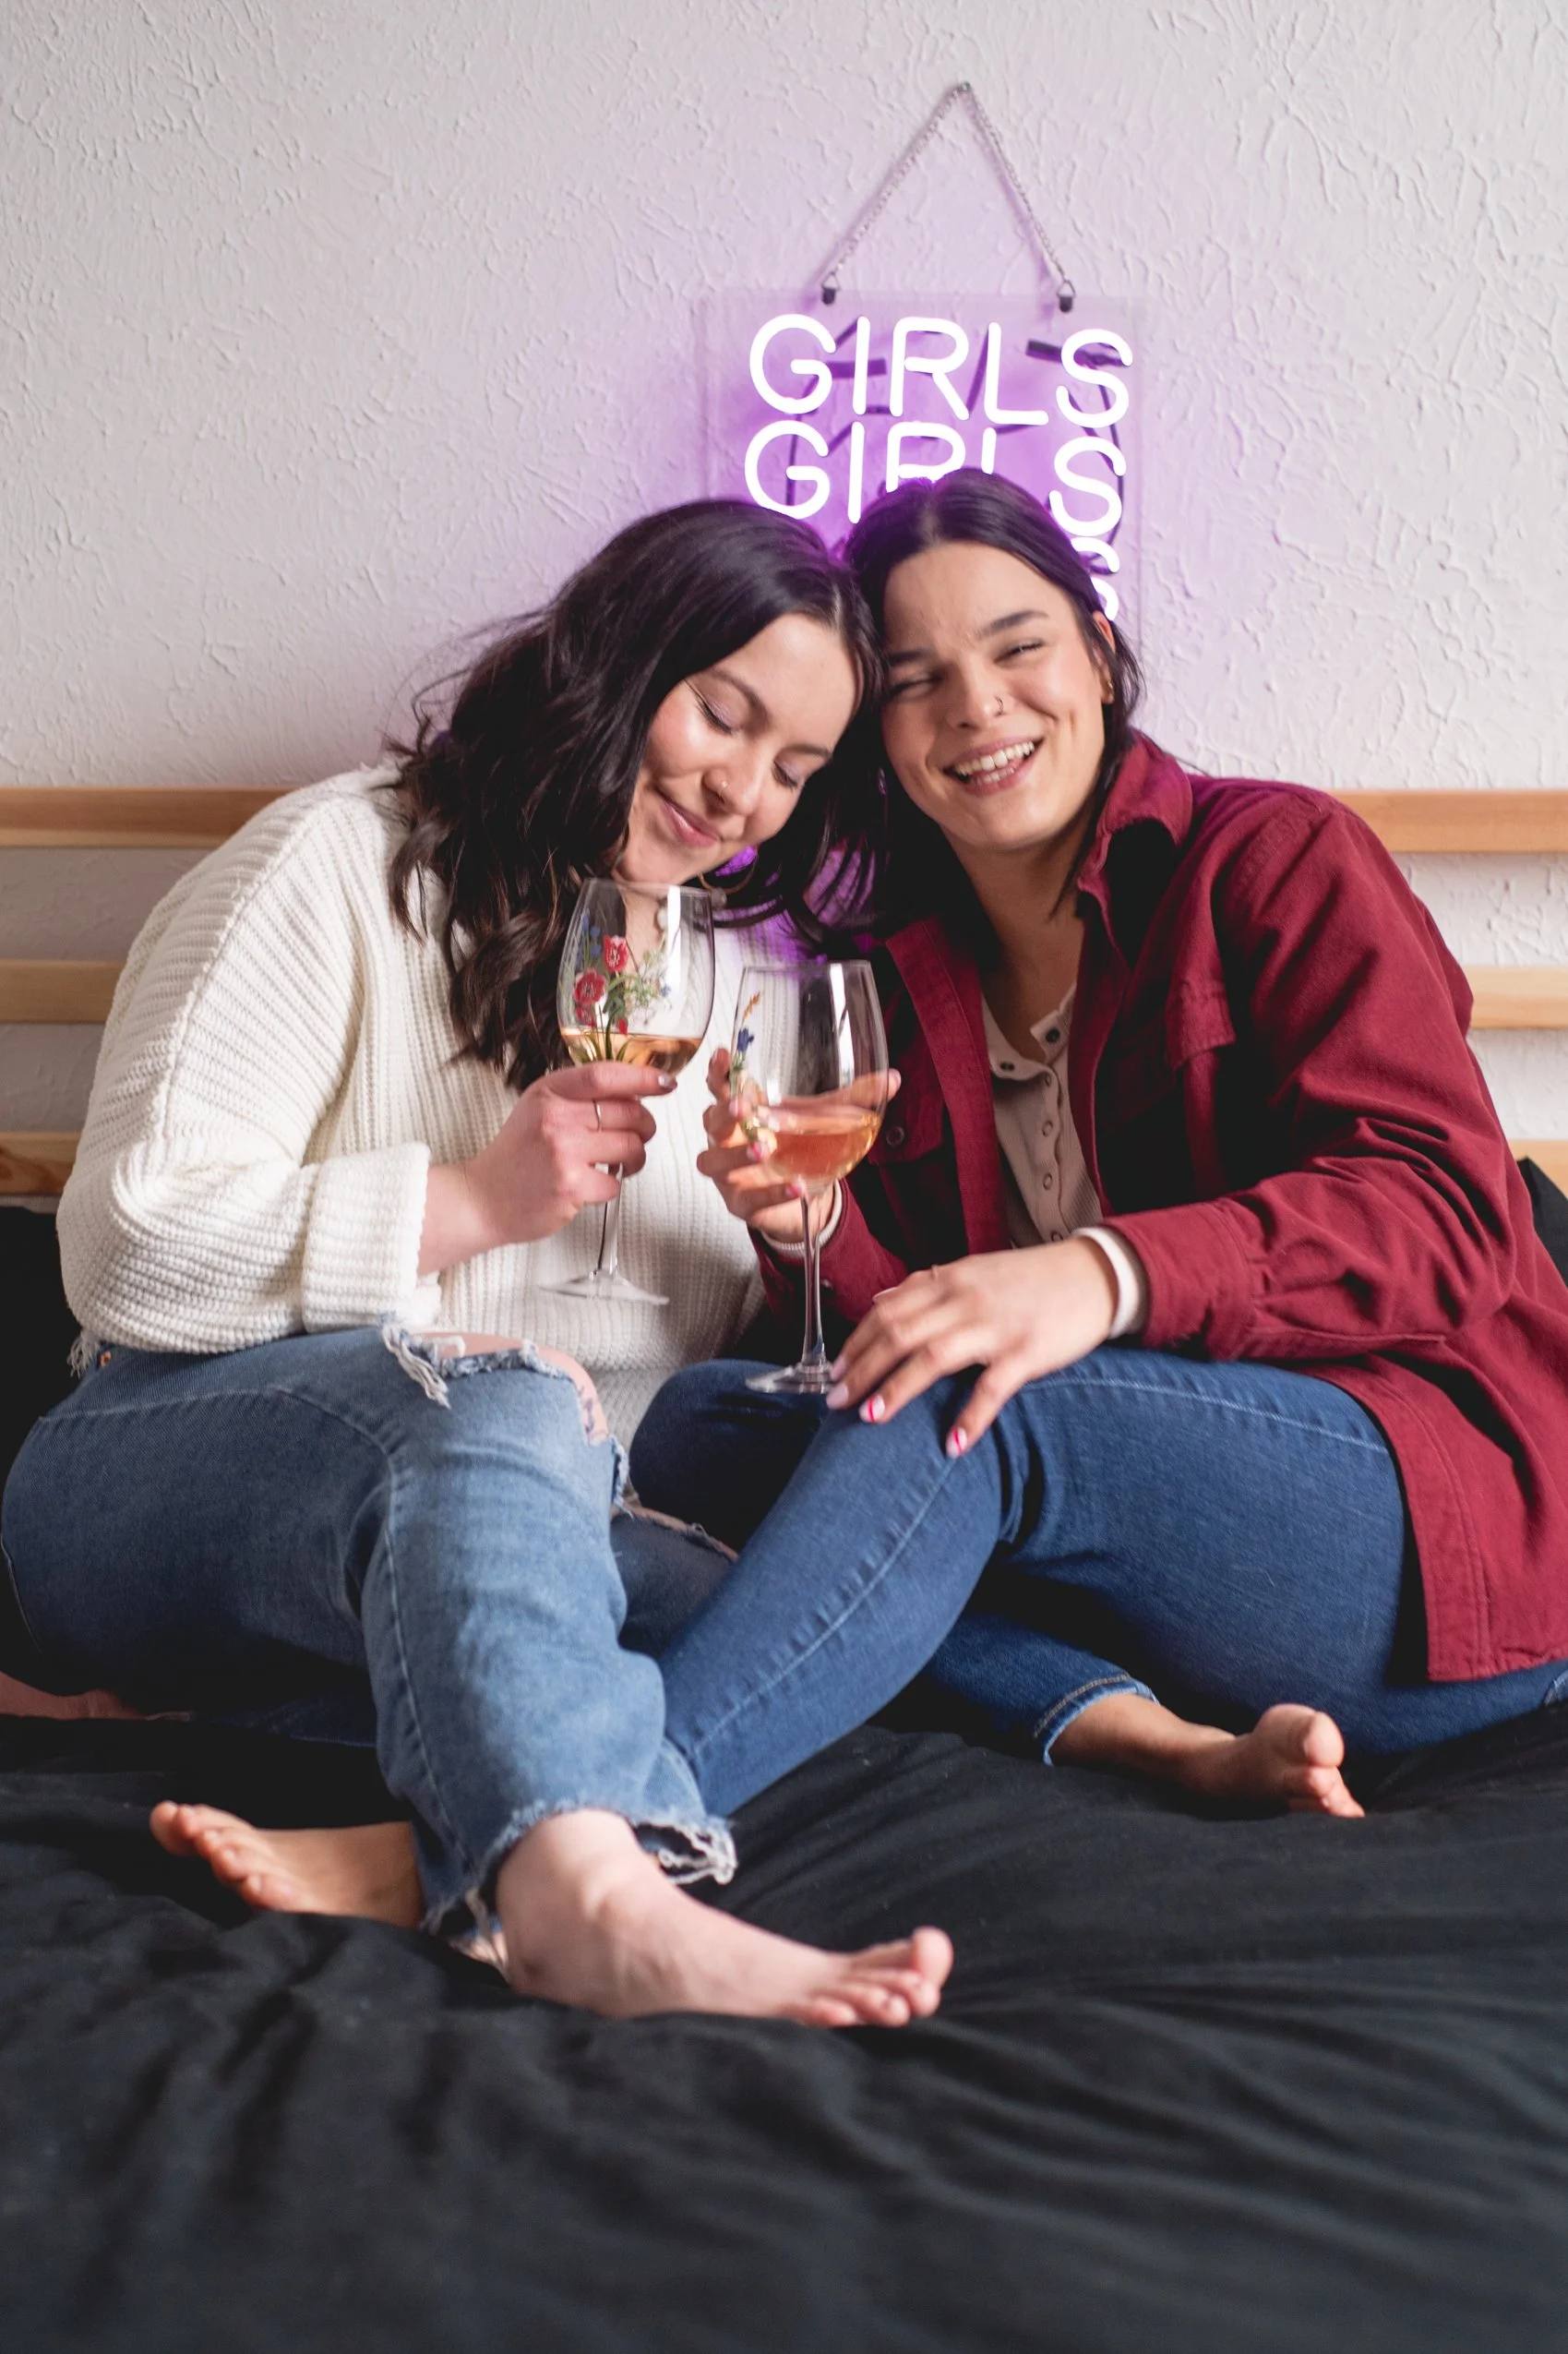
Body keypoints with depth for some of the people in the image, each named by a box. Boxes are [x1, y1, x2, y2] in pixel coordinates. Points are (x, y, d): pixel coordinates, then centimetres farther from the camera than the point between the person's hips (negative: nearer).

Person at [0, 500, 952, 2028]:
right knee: (493, 1405, -40)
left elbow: (736, 1350, 20)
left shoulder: (734, 985, 21)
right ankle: (596, 1898, -62)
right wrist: (469, 1202, -13)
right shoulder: (341, 863, 2)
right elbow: (129, 1249, -8)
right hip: (166, 1478, -5)